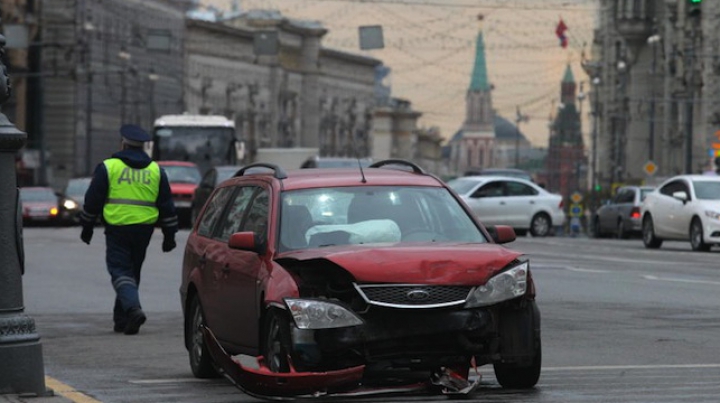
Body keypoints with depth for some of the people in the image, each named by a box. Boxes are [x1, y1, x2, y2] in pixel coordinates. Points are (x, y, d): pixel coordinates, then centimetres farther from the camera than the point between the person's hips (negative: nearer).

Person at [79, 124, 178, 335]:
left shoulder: (108, 167, -1)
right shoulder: (156, 170, 10)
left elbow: (93, 200, 1)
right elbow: (167, 205, 11)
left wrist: (87, 226, 12)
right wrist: (169, 235, 16)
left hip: (117, 229, -4)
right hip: (144, 230, 4)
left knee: (120, 271, -4)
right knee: (132, 272, 14)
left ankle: (133, 308, -28)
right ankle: (122, 321, 18)